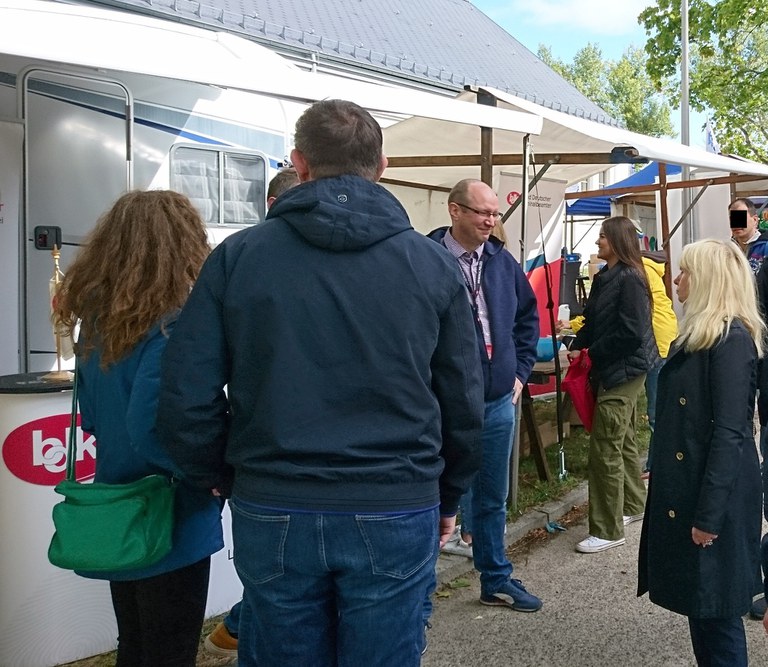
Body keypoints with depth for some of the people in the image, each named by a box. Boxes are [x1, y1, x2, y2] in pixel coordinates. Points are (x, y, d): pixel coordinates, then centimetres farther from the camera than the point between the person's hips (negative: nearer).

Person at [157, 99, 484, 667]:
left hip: (272, 514, 0)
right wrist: (448, 498, 18)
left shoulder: (238, 256, -3)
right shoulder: (433, 264, -1)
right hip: (396, 516, 0)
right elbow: (463, 401, 3)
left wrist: (217, 474, 14)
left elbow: (187, 395, -4)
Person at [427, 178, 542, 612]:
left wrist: (521, 370, 13)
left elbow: (528, 315, 20)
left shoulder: (503, 261, 8)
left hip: (499, 402, 6)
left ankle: (497, 579, 34)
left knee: (493, 498, 18)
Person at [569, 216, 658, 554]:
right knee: (624, 441, 21)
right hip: (613, 370, 10)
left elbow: (630, 333, -22)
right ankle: (633, 504, 37)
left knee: (605, 450, -7)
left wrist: (592, 352, -14)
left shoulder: (629, 279, -18)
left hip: (623, 371, -10)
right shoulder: (606, 276, 11)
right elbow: (593, 321, 14)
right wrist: (577, 345, -2)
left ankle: (608, 530, 2)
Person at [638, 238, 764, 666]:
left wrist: (709, 514, -22)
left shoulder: (732, 339, -18)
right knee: (696, 597, 17)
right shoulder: (700, 335, 12)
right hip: (685, 489, 9)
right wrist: (660, 473, 18)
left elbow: (729, 433, -22)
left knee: (715, 607, 3)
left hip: (716, 494, -9)